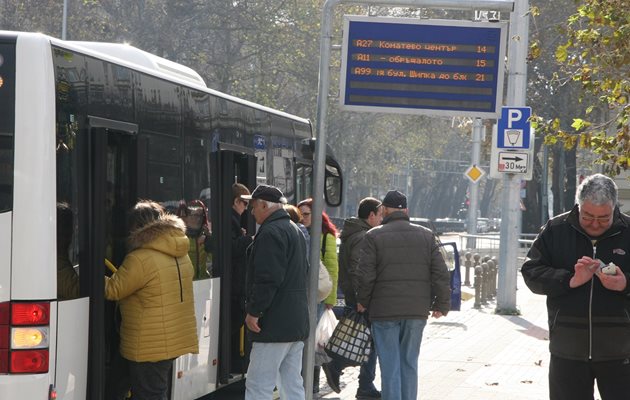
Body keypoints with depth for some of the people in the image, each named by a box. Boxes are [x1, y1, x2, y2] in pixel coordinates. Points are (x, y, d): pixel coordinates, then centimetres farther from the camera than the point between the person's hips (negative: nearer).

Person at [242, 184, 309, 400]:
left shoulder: (271, 232, -14)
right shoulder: (295, 230, 19)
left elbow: (268, 279, -22)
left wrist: (254, 312, -17)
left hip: (275, 325, -10)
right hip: (297, 322, 10)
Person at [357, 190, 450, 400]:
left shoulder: (373, 236, -4)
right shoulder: (426, 235, 6)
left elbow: (366, 275, -8)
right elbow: (440, 273, 3)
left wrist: (362, 301, 7)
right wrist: (442, 304, 11)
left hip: (385, 311, -3)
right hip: (417, 311, 3)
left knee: (390, 365, 1)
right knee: (410, 363, 13)